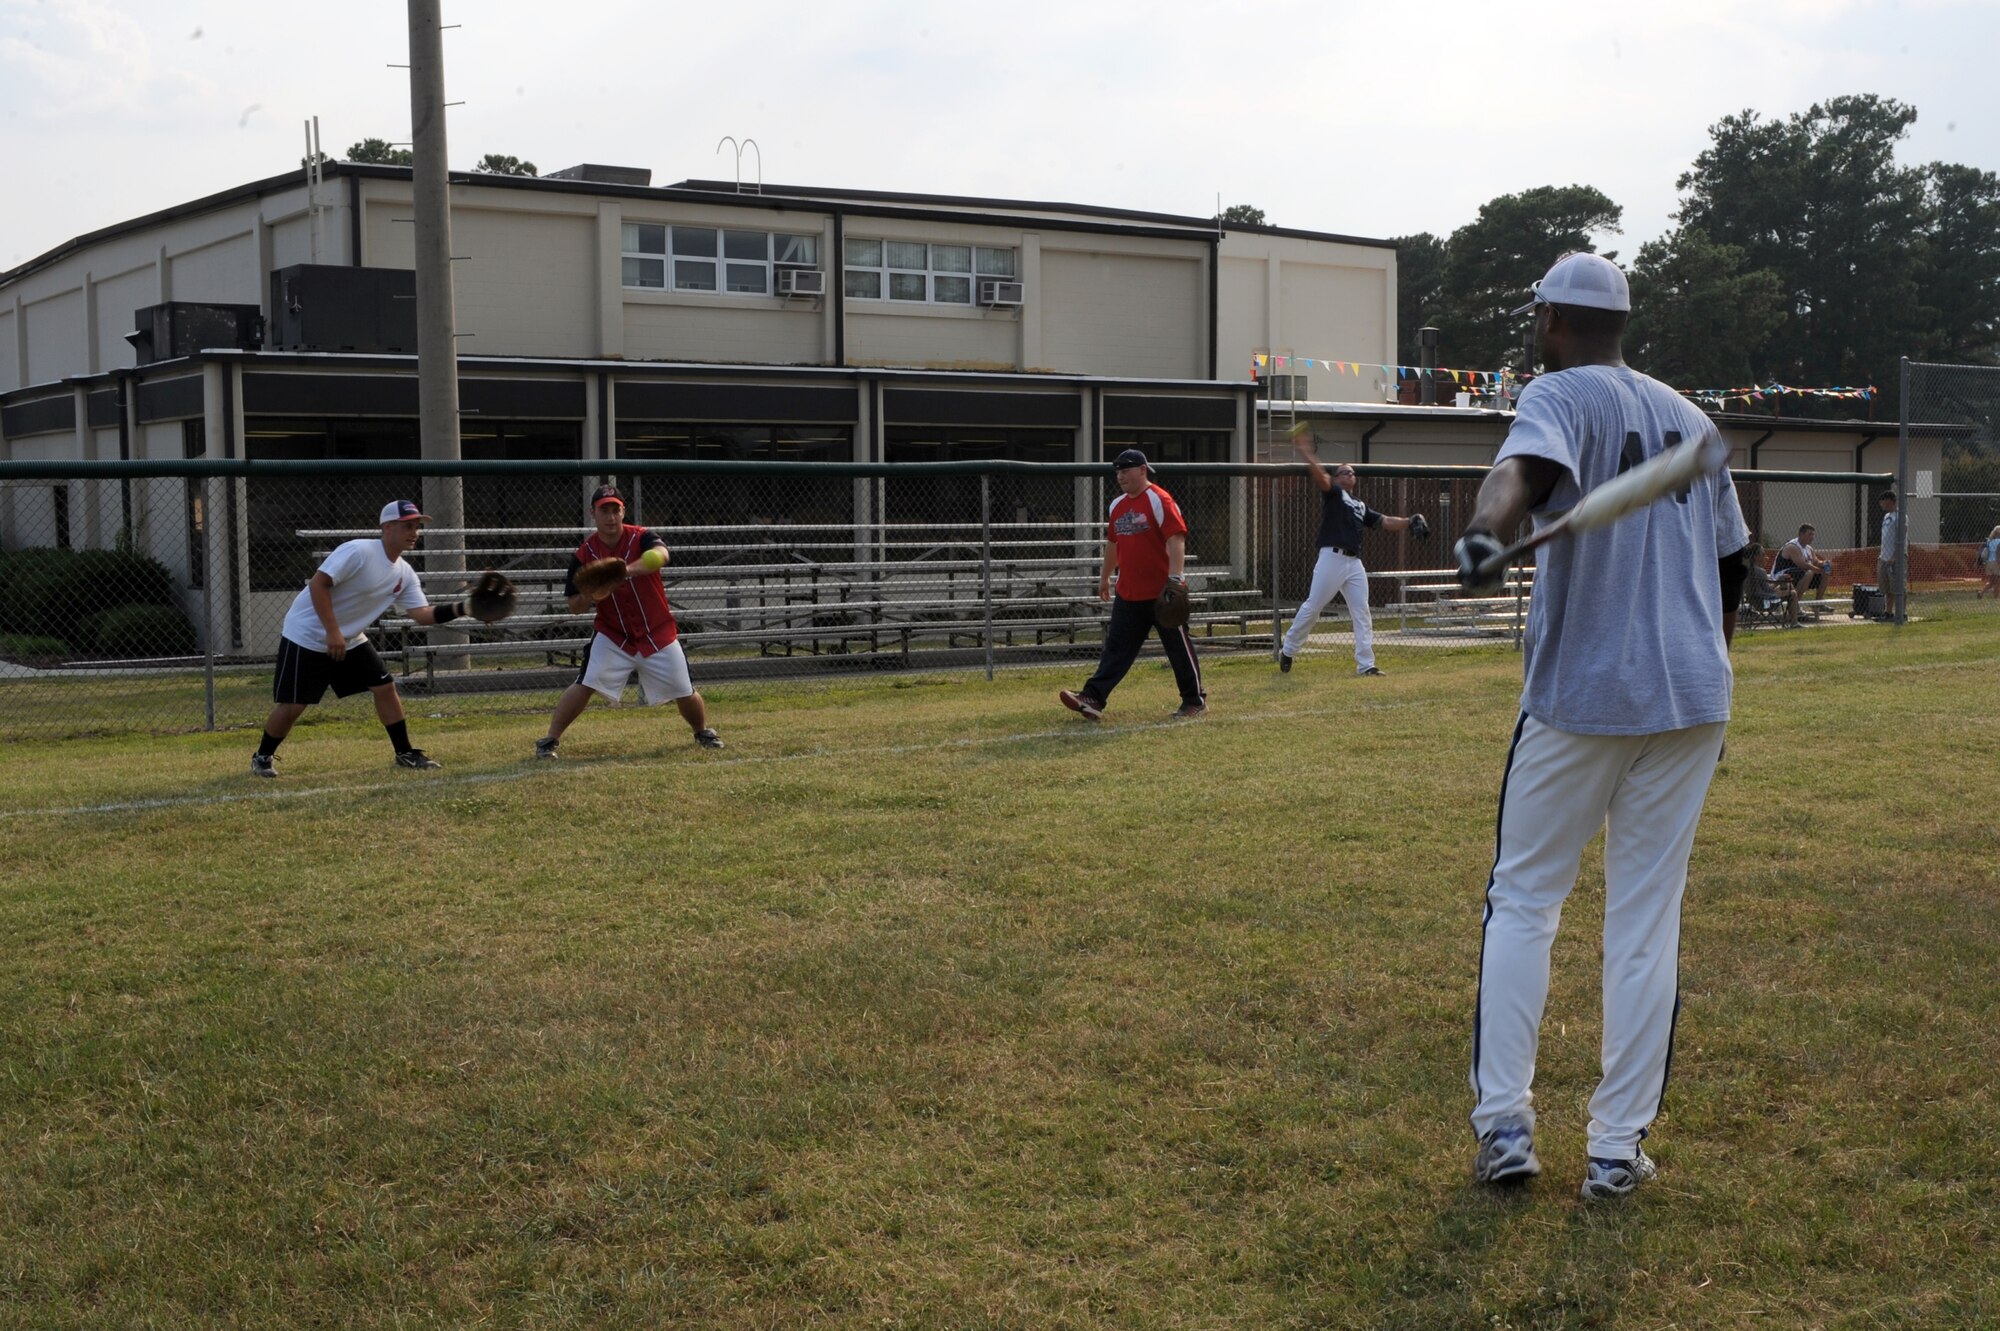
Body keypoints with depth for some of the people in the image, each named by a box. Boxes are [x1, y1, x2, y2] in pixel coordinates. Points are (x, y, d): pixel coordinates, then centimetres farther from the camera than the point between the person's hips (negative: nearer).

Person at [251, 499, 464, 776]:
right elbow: (318, 584, -25)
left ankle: (405, 754, 10)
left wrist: (461, 608, -21)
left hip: (350, 639, 7)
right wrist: (332, 632, -29)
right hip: (307, 636, -7)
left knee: (385, 687, 0)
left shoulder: (404, 574, 1)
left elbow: (422, 613, -6)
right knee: (291, 706, -5)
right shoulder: (358, 552, -23)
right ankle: (263, 757, 18)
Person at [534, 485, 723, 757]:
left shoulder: (641, 538, -14)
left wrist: (627, 570, -56)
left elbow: (661, 554, -39)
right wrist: (593, 595, -25)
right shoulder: (584, 554, -7)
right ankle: (549, 741, -7)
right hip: (612, 635, 1)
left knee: (685, 694, 1)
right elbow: (574, 607, -2)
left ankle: (703, 731, 31)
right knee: (585, 683, -18)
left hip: (658, 633, 0)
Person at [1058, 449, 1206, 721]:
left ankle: (1195, 701, 15)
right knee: (1116, 647, 1)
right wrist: (1105, 576, 29)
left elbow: (1176, 539, -20)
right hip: (1128, 594, 7)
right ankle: (1093, 698, -4)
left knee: (1179, 647, 3)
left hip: (1162, 592, -7)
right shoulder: (1118, 505, 13)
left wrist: (1175, 578, -29)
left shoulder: (1159, 500, -11)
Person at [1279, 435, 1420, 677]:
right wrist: (1305, 453, -25)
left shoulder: (1360, 506, 24)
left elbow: (1386, 522, 20)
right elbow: (1320, 477, -13)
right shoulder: (1333, 493, 6)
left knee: (1362, 613, 1)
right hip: (1332, 558, -6)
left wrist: (1409, 522, 6)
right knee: (1313, 607, -4)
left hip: (1355, 562, 6)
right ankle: (1288, 650, 10)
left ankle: (1366, 664, 0)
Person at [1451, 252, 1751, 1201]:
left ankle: (1505, 1126, 6)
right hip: (1692, 698, 5)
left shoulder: (1562, 396, -4)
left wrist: (1487, 533, -49)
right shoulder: (1692, 418, 15)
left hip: (1578, 697, -5)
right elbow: (1730, 568, 18)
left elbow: (1525, 469, -29)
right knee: (1647, 918, 8)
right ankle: (1618, 1149, 9)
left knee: (1522, 900, 9)